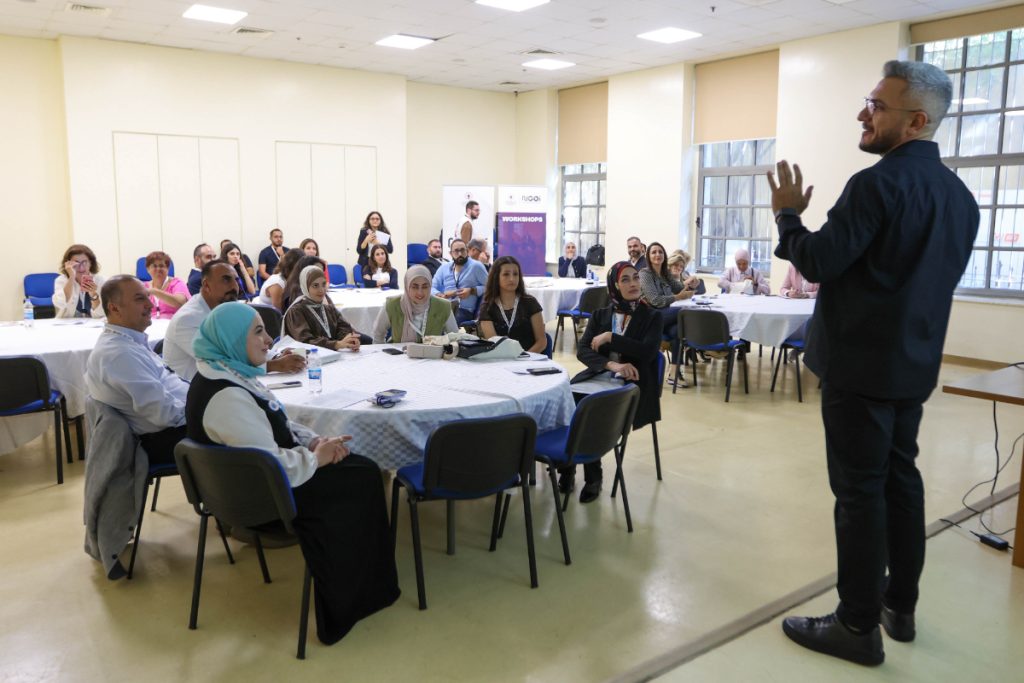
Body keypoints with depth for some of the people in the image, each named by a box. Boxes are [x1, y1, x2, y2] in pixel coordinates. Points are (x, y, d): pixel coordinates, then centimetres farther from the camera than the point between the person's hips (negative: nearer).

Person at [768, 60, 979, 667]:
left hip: (862, 363, -9)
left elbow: (818, 263, -20)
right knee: (901, 478, 17)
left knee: (860, 491, -1)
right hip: (915, 361, 9)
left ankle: (858, 627, 10)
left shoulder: (878, 184, -18)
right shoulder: (959, 194, 10)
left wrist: (788, 215, -3)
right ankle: (900, 607, 29)